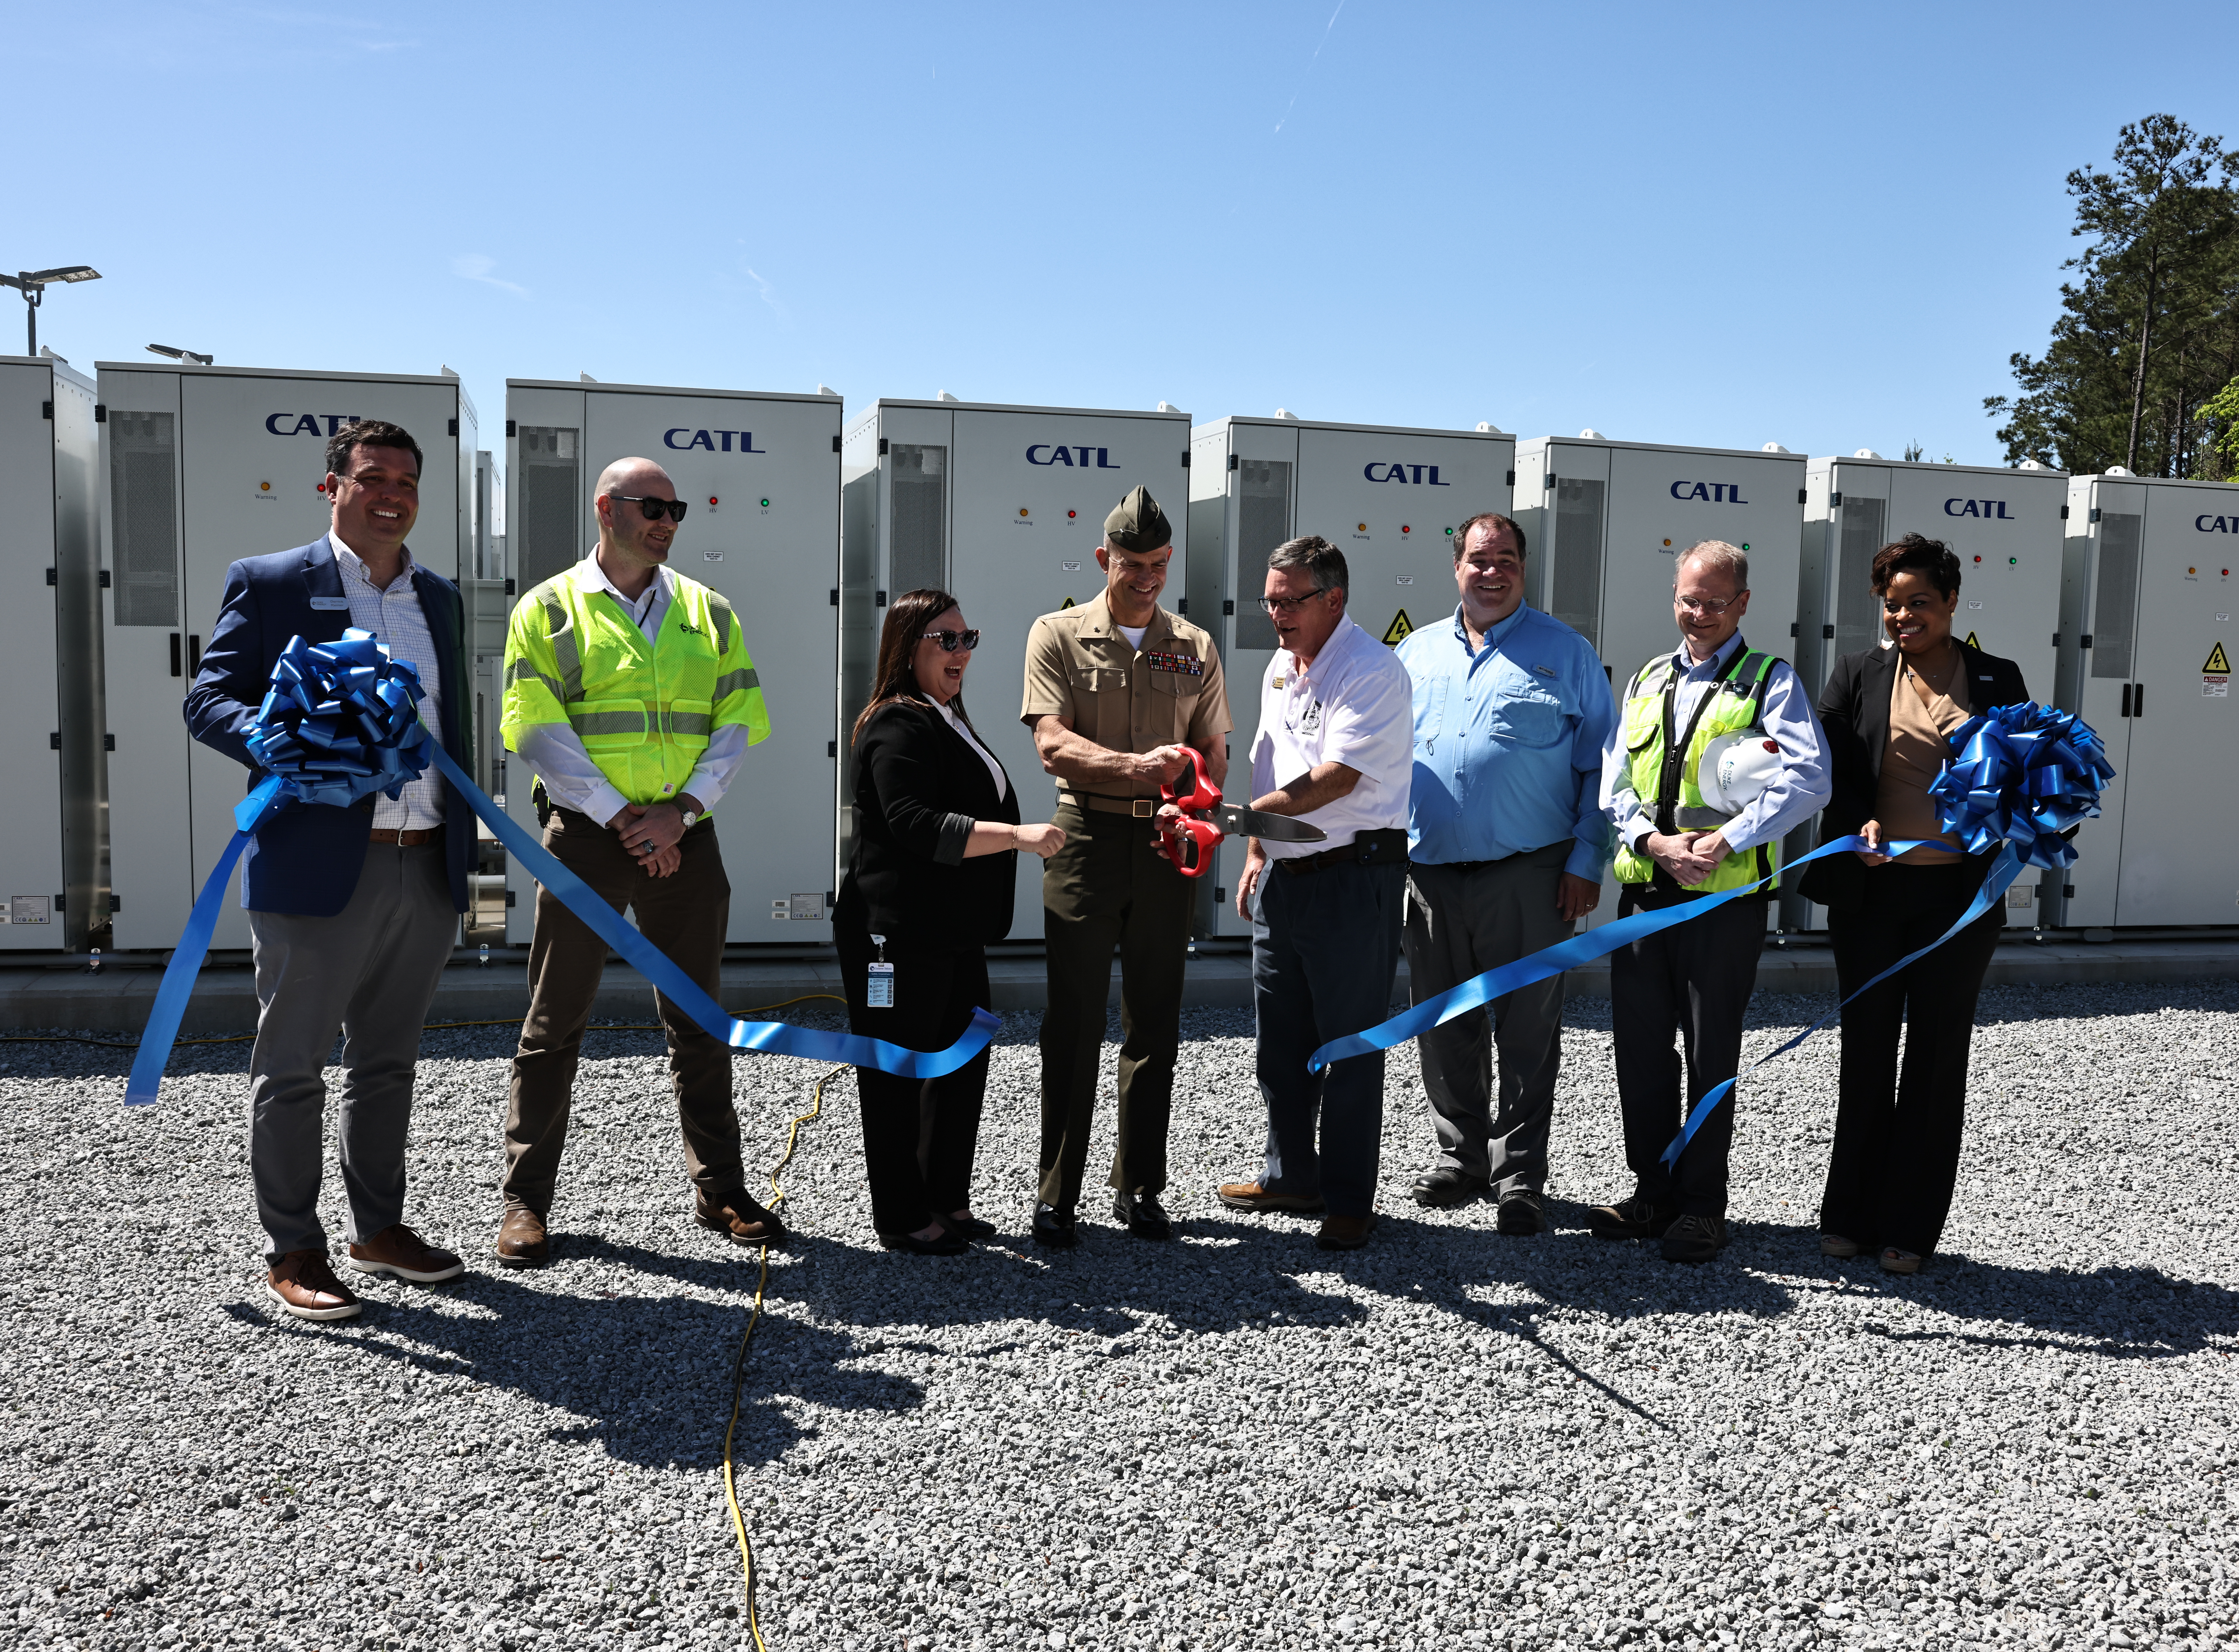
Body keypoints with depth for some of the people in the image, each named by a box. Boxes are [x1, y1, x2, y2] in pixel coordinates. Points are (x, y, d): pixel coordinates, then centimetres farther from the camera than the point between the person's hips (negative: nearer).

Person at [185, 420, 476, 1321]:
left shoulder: (440, 598, 16)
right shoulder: (269, 584, -1)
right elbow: (207, 700, -4)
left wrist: (464, 845, 14)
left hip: (427, 871, 6)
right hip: (318, 871, -5)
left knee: (388, 1061, 16)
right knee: (293, 1068, 3)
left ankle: (379, 1227, 28)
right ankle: (292, 1253, 15)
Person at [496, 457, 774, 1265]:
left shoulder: (707, 612, 11)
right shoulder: (550, 609, 2)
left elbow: (738, 724, 5)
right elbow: (539, 731, -6)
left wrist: (678, 812, -9)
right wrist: (624, 819, -13)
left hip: (685, 839, 3)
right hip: (586, 835, -3)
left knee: (699, 1018, 9)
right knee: (556, 1020, 2)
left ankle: (720, 1190, 19)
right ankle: (527, 1199, 13)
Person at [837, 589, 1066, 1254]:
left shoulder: (948, 720, 18)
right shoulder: (898, 726, -15)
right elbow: (917, 826, -27)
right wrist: (1019, 837, -30)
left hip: (955, 933, 10)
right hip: (900, 936, -10)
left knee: (963, 1064, 15)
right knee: (899, 1075, 1)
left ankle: (948, 1201, 28)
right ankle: (902, 1221, 12)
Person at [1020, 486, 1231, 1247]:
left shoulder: (1194, 647, 11)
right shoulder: (1058, 635, 2)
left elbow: (1213, 753, 10)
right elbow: (1052, 743, -10)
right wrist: (1138, 767, -25)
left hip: (1166, 846, 3)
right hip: (1087, 839, -3)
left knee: (1155, 1024, 9)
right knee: (1074, 1022, 0)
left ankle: (1139, 1186, 20)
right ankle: (1056, 1195, 9)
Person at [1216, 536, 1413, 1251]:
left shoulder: (1372, 670, -15)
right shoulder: (1280, 667, 13)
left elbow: (1336, 778, -23)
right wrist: (1256, 853, 17)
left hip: (1354, 875, -8)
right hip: (1285, 873, 9)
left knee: (1350, 1045, 1)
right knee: (1279, 1038, 15)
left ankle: (1350, 1200, 13)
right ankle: (1292, 1176, 31)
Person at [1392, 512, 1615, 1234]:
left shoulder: (1566, 652, 4)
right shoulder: (1417, 651, 14)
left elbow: (1599, 765, 2)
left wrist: (1587, 861, -6)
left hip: (1527, 876, -4)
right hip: (1430, 876, 4)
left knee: (1526, 1033, 1)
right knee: (1445, 1031, 12)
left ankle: (1519, 1178, 11)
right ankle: (1460, 1158, 27)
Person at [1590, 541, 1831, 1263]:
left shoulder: (1771, 680, 1)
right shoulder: (1647, 681, 15)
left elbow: (1807, 779, -14)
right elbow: (1614, 783, 9)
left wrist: (1723, 841, -20)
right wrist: (1656, 843, -9)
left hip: (1727, 896, -5)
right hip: (1643, 889, 5)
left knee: (1711, 1055, 4)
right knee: (1640, 1047, 9)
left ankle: (1702, 1205, 15)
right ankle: (1653, 1190, 23)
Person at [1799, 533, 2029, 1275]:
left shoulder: (1997, 680, 4)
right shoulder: (1857, 673, 4)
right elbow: (1829, 771, 0)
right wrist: (1859, 824, -17)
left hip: (1959, 895, 0)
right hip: (1872, 891, 0)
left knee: (1937, 1059, 8)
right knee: (1866, 1054, 9)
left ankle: (1910, 1228, 18)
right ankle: (1849, 1215, 21)